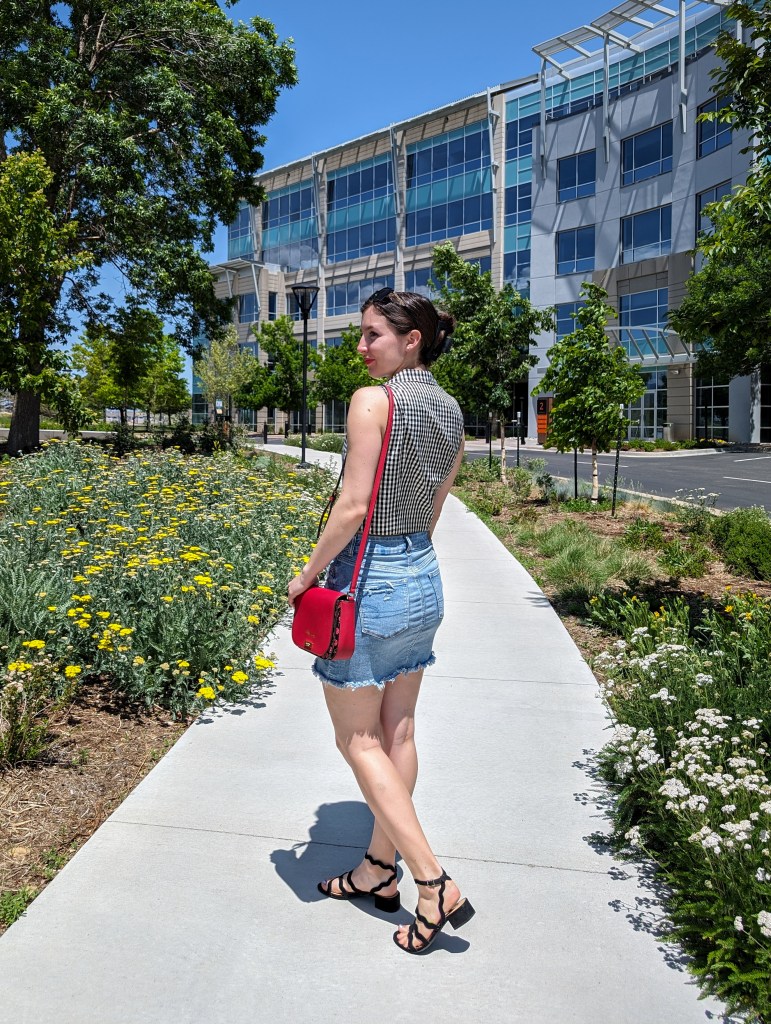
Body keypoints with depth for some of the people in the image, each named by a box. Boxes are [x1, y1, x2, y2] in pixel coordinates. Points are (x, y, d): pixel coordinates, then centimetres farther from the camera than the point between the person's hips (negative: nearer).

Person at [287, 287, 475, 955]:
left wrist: (308, 574, -8)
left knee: (358, 741, 7)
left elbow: (353, 505, -20)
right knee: (398, 732, 16)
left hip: (368, 581, -8)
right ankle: (379, 870, 33)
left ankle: (437, 887, 10)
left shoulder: (374, 400, -17)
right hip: (424, 580, 8)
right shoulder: (452, 412, 8)